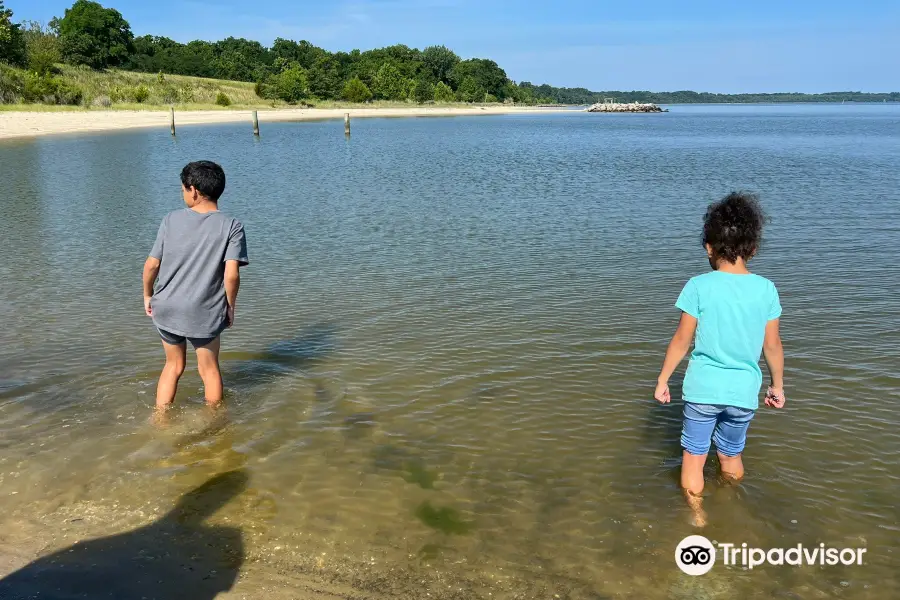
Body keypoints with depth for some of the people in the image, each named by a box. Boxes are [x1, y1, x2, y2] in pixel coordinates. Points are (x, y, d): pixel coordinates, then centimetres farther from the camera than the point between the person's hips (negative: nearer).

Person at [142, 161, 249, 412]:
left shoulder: (171, 220, -3)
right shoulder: (231, 226, -10)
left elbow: (152, 264, -1)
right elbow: (231, 274, -18)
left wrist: (147, 295, 15)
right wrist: (230, 306, -3)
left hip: (166, 307, 3)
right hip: (204, 312, -3)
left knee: (173, 365, 23)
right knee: (209, 369, 17)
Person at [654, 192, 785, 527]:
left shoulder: (699, 286, -12)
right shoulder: (766, 289, -5)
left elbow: (682, 341, -8)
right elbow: (773, 346, 2)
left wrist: (663, 380, 4)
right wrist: (778, 385, 17)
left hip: (703, 388, -3)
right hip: (744, 390, 3)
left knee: (694, 457, 14)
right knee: (731, 456, 24)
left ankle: (697, 516, 19)